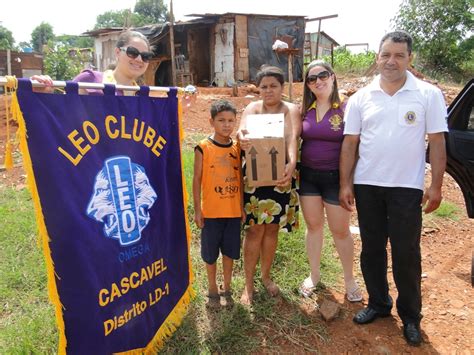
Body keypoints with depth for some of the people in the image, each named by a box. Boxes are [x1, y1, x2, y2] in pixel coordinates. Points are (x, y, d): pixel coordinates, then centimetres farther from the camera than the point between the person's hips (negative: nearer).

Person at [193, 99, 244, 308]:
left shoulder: (237, 148, 2)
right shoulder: (203, 148, -9)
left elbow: (240, 179, 8)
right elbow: (197, 180, -7)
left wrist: (242, 207, 7)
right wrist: (197, 210, -7)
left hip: (233, 210, 3)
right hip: (211, 211, -3)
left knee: (230, 250, 15)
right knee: (210, 252, 12)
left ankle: (227, 288, 34)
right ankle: (212, 290, 32)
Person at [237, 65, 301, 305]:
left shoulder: (291, 110, -1)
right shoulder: (252, 108, 3)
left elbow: (292, 137, -20)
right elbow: (242, 130, -18)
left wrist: (292, 163, -39)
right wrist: (241, 137, -43)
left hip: (280, 177, 1)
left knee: (272, 228, 13)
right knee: (255, 229, 1)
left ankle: (266, 276, 33)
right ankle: (248, 284, 16)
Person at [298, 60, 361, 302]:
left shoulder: (346, 108, -8)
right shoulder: (306, 110, 4)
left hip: (335, 177, -4)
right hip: (308, 176, 4)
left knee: (340, 231, 7)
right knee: (313, 226, 15)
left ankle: (349, 279, 28)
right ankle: (314, 275, 33)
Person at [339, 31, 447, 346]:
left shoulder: (428, 95, -2)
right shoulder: (361, 98, 4)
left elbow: (437, 142, -2)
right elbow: (350, 143, 4)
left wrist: (436, 185, -6)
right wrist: (346, 184, 0)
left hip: (407, 188, -2)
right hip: (367, 186, 3)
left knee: (406, 254, 5)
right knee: (372, 249, 13)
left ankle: (410, 316, 24)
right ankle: (378, 303, 32)